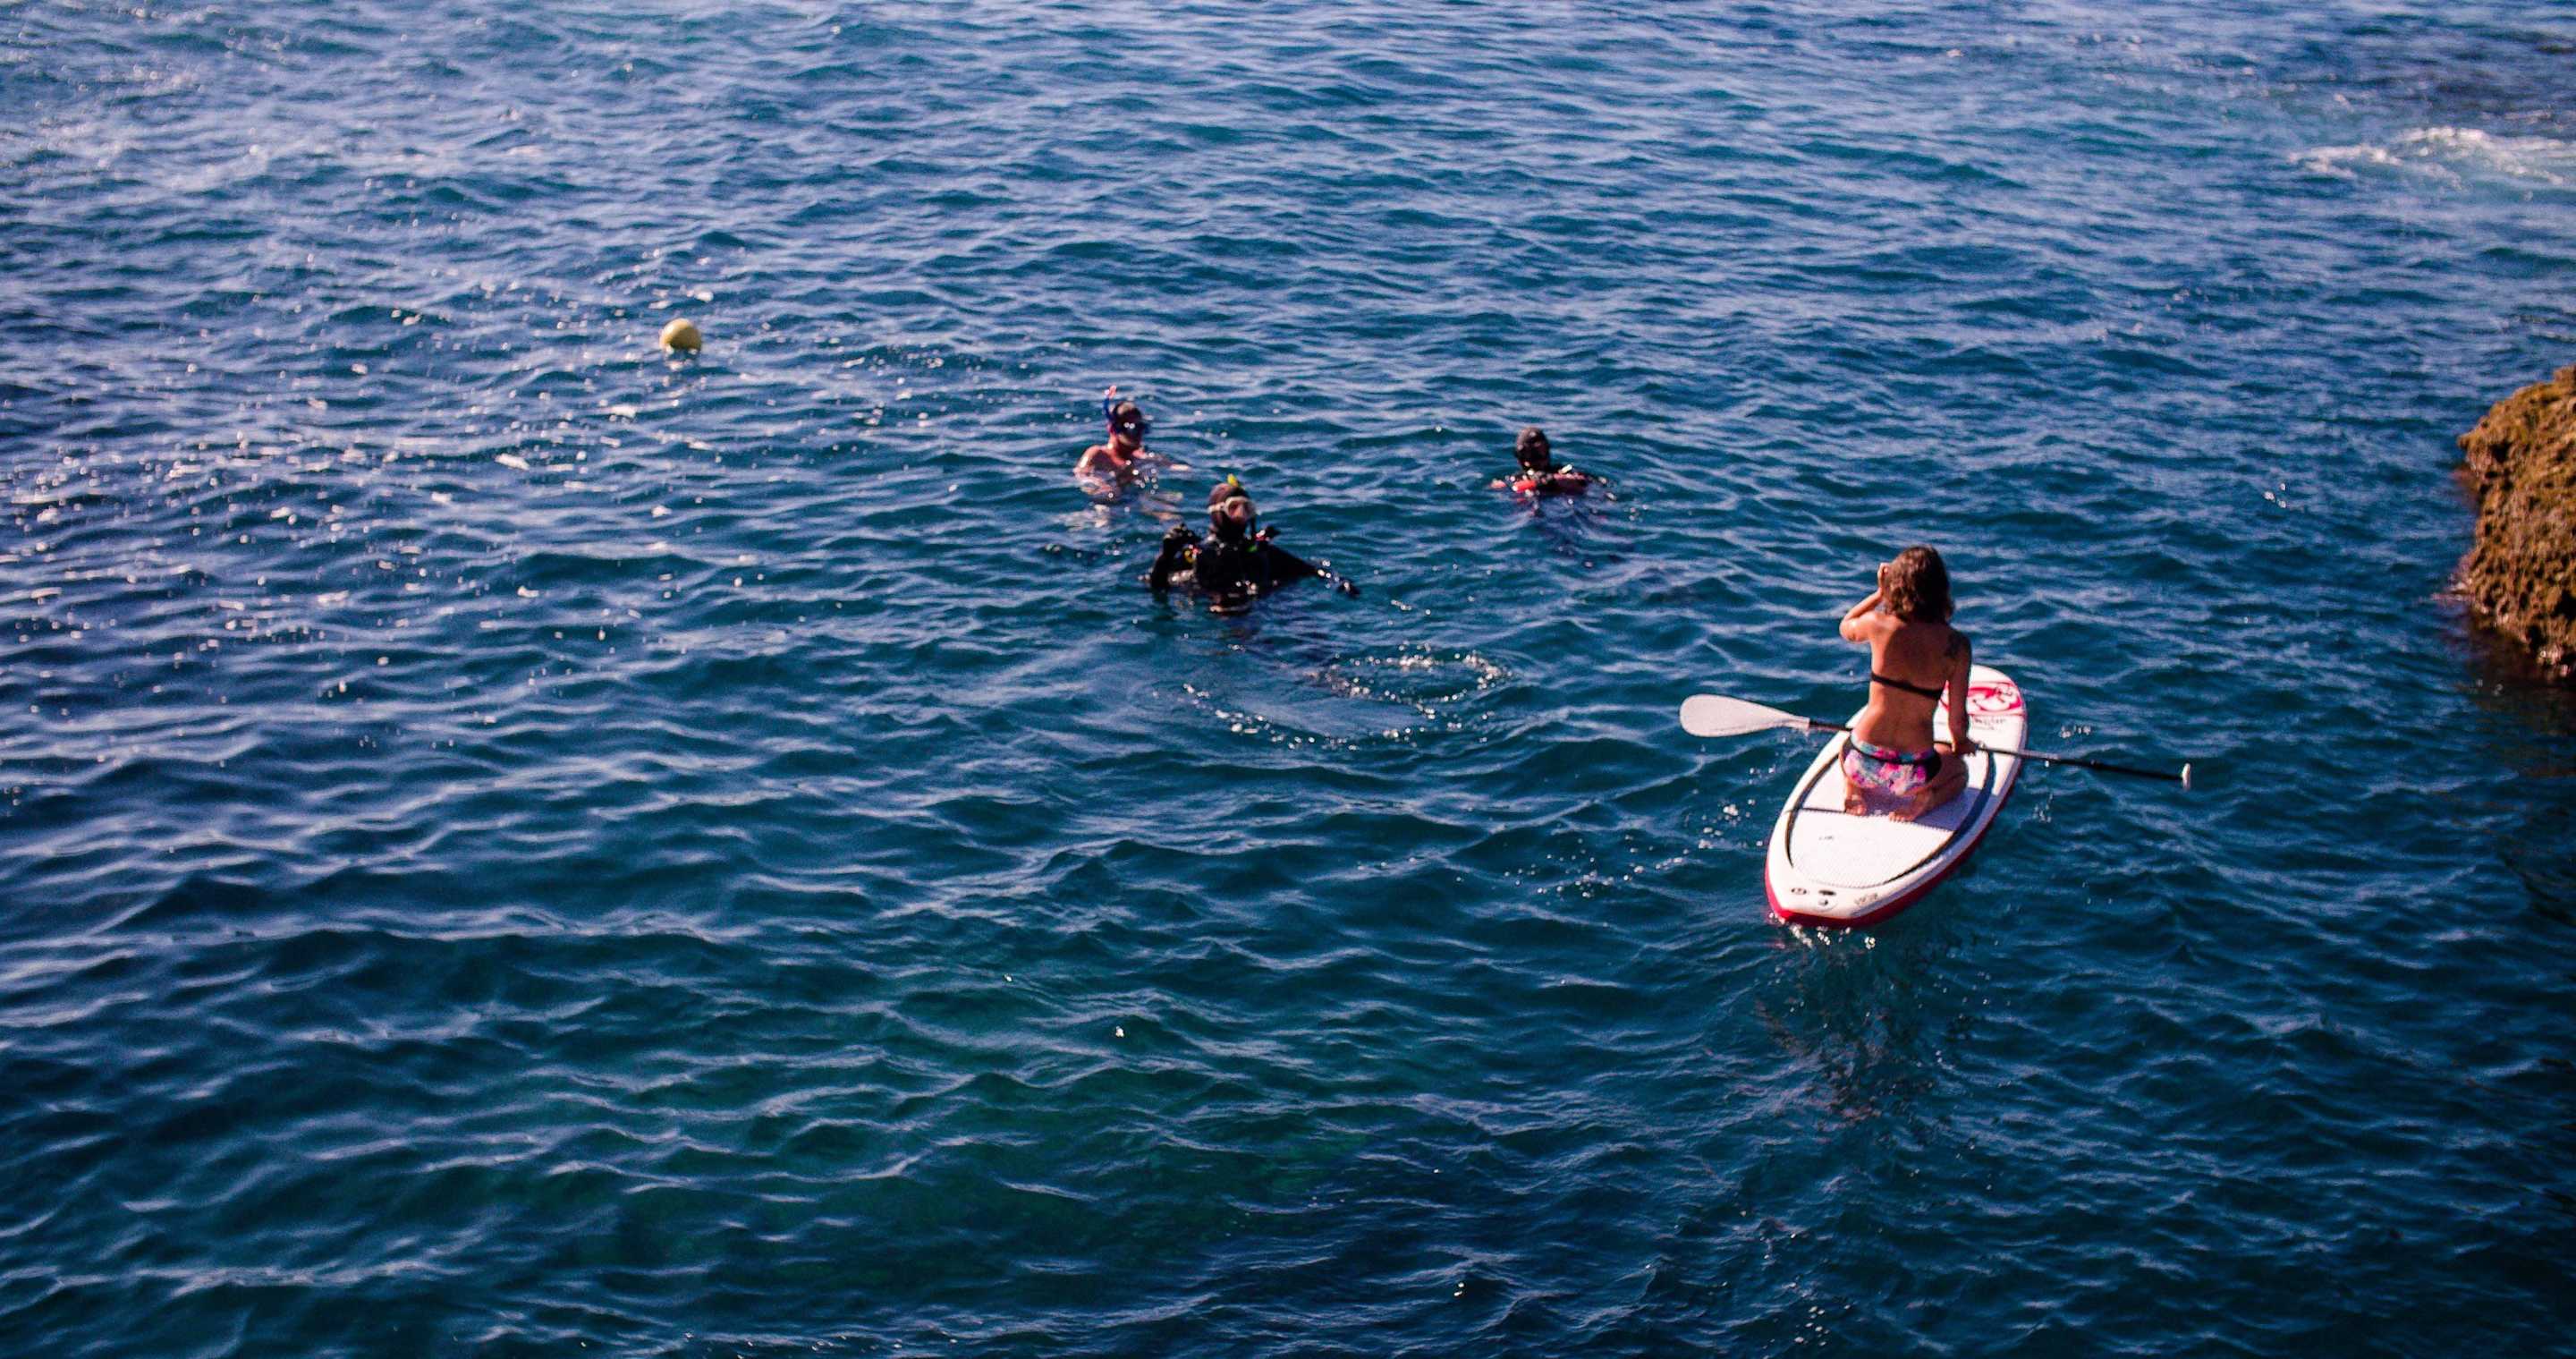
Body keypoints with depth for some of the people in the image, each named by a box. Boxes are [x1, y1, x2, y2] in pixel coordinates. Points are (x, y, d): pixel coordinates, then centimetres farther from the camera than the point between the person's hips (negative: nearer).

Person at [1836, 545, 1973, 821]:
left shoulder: (1878, 625, -10)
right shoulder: (1955, 643, -11)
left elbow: (1846, 627, 16)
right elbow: (1958, 718, -4)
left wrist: (1879, 593, 18)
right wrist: (1960, 742, 17)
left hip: (1863, 764, 1)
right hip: (1913, 772, -1)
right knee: (1958, 770, 34)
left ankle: (1852, 788, 8)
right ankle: (1925, 799, 2)